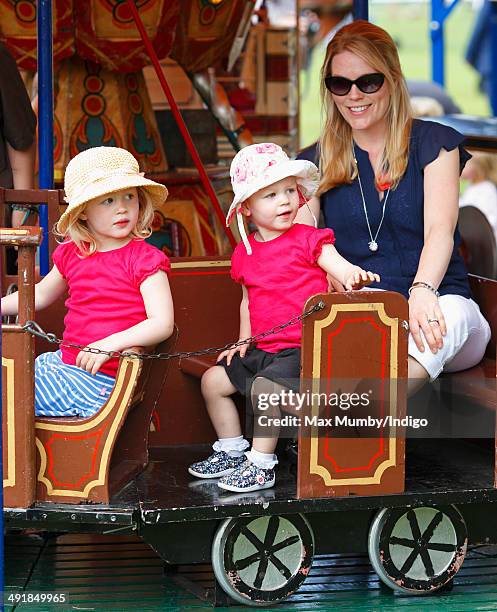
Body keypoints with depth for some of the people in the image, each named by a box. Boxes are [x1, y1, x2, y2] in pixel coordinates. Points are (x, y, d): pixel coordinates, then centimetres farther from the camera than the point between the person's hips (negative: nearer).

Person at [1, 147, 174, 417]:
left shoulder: (145, 259, -11)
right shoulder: (72, 254, 8)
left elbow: (162, 323, -20)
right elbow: (40, 294, 28)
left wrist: (109, 344, -29)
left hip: (99, 380, -6)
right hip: (62, 361, 7)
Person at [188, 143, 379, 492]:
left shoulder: (308, 240, -6)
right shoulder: (245, 253, 11)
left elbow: (341, 267, -17)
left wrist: (354, 276, -40)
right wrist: (244, 341, 15)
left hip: (301, 348, -7)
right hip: (262, 349, 7)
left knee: (265, 386, -29)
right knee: (213, 380, 9)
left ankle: (261, 465, -16)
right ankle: (231, 450, 22)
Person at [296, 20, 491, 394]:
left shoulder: (433, 143, 8)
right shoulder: (316, 163, 15)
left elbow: (439, 231, -8)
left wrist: (422, 291, -31)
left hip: (434, 301, -1)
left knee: (452, 314, -40)